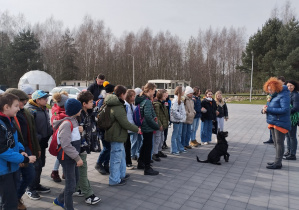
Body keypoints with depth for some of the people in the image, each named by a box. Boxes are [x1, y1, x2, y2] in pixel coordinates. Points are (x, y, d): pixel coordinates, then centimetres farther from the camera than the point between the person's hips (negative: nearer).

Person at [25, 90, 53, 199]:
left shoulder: (44, 109, 12)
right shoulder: (29, 109, -17)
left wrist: (50, 131, 9)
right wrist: (37, 137, -23)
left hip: (42, 142, 9)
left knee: (40, 164, 17)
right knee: (36, 165, -3)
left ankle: (36, 185, 32)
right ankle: (30, 188, 13)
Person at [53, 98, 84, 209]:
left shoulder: (73, 120, 8)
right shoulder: (66, 123, -21)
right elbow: (66, 144, -25)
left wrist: (78, 130, -3)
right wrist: (77, 158, -22)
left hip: (72, 155, 10)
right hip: (66, 156, -10)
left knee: (75, 178, 21)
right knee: (71, 183, 0)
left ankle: (60, 200, 40)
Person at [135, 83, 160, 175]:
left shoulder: (142, 99, 8)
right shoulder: (147, 101, -21)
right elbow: (148, 117, -24)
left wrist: (153, 117, 8)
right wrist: (157, 126, -14)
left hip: (144, 127, 10)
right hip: (148, 128, -10)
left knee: (145, 145, 22)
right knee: (148, 147, 0)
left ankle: (140, 163, 36)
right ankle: (147, 168, 11)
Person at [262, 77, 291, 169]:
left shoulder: (283, 96, -15)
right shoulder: (273, 95, 12)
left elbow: (285, 109, -25)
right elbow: (269, 107, 18)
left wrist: (268, 109, -24)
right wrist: (264, 109, -6)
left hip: (280, 123, -9)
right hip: (273, 122, 9)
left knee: (279, 143, -2)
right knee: (276, 143, 16)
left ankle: (278, 163, 5)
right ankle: (277, 161, 27)